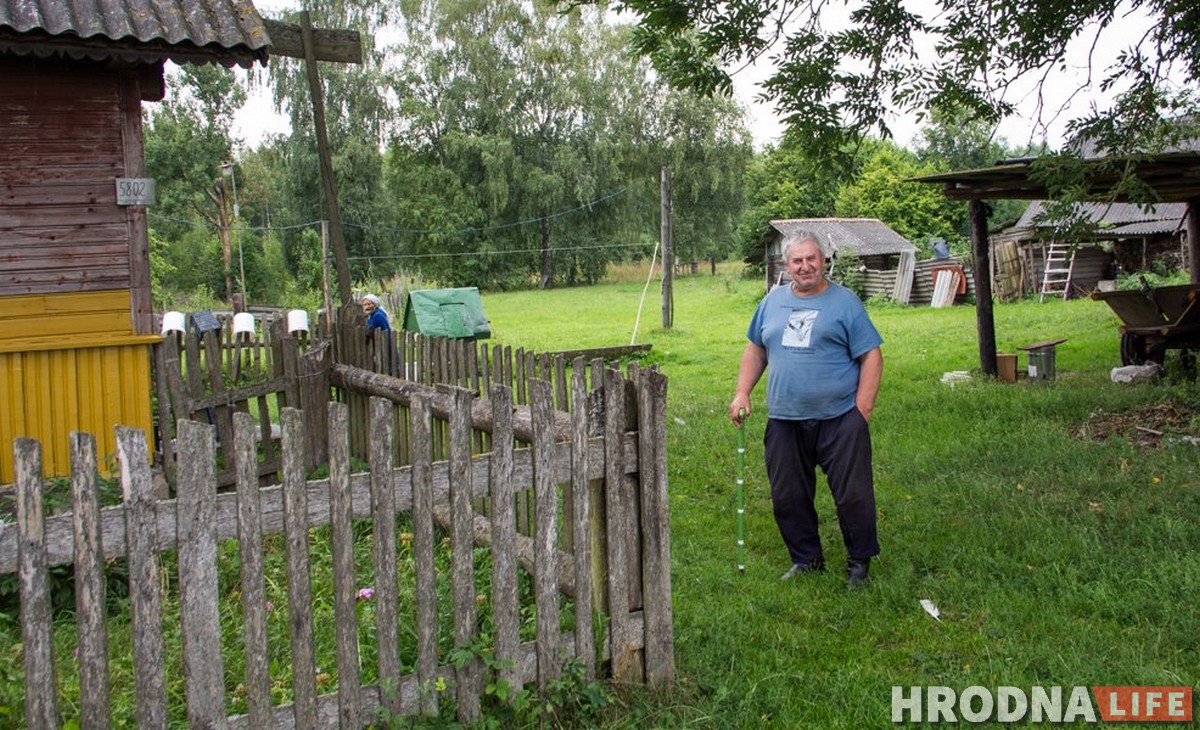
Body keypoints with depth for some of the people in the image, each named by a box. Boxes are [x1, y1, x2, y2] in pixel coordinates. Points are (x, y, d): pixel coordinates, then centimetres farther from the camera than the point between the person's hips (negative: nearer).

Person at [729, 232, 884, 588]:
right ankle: (806, 558, 28)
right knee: (788, 498, 10)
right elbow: (755, 349, 19)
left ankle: (860, 561, 20)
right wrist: (742, 393, 9)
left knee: (853, 496, 1)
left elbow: (871, 355, -3)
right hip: (784, 422, 4)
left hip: (839, 420, -4)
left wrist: (862, 408, -11)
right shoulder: (772, 301, 11)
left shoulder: (845, 301, -1)